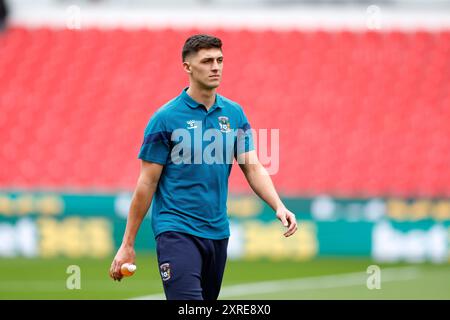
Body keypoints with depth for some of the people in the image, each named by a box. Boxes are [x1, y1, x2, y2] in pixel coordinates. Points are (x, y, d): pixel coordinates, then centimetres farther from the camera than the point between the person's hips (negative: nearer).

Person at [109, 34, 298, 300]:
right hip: (177, 230, -6)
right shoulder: (165, 118, -7)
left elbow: (253, 168, 6)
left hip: (218, 233, 6)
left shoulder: (234, 113, 8)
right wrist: (127, 245, -3)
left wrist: (279, 206, -13)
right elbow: (147, 183, -4)